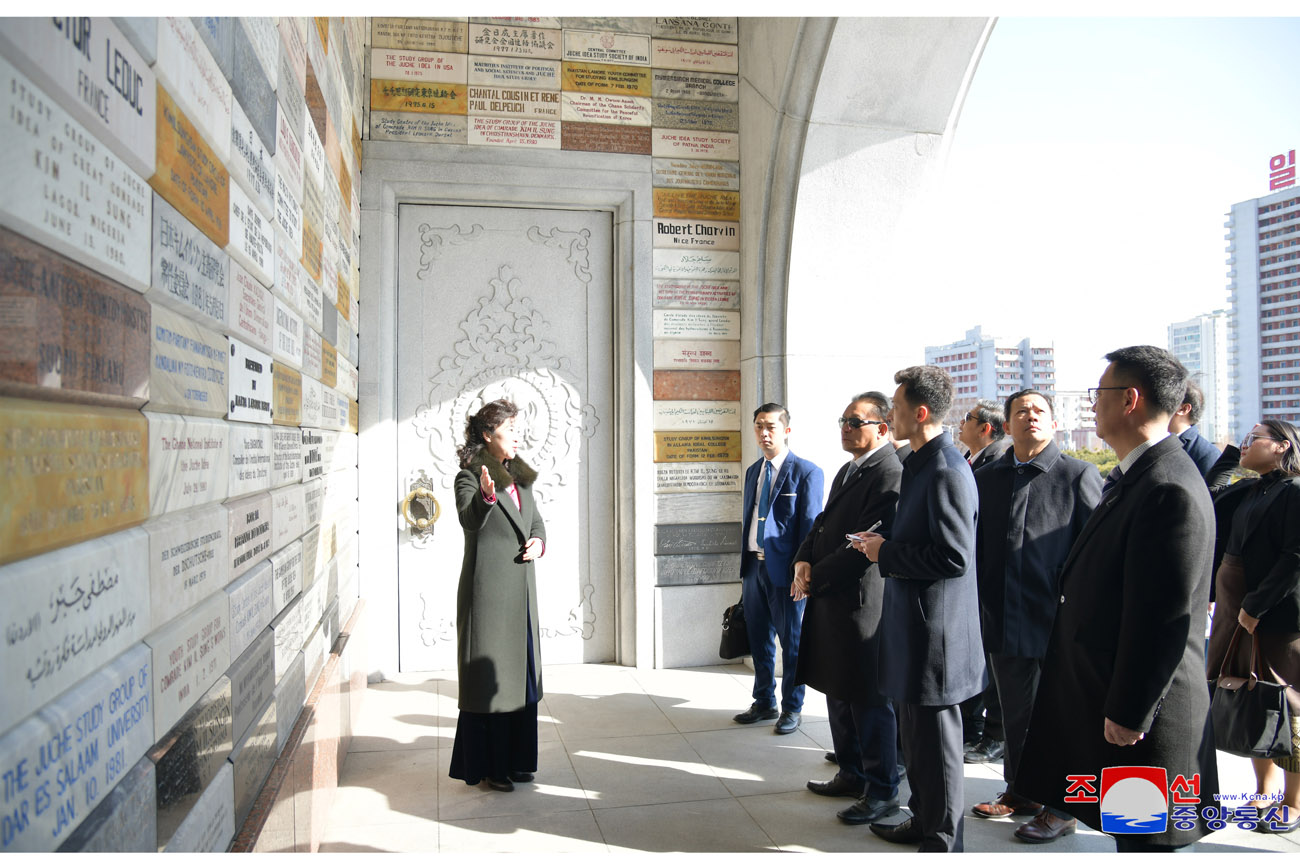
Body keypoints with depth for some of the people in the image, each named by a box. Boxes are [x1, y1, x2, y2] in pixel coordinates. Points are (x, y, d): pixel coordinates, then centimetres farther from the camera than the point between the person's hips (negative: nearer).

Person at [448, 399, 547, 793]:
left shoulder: (519, 476, 13)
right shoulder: (469, 475, -10)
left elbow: (536, 520, 20)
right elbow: (468, 520, -27)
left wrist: (538, 541, -2)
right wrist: (485, 496, -47)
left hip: (519, 587, 8)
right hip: (487, 588, -8)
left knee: (519, 672, 13)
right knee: (489, 674, -1)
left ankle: (515, 760, 25)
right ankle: (486, 766, 11)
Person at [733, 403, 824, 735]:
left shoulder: (806, 472, -8)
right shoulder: (753, 472, 14)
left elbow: (810, 527, -10)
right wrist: (745, 570, 16)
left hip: (784, 570, -7)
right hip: (755, 567, 7)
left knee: (791, 642, 6)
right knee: (759, 640, 15)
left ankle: (792, 709, 20)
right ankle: (764, 703, 29)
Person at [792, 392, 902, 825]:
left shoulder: (890, 475, -18)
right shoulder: (847, 471, 15)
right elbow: (824, 524, 18)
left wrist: (815, 578, -14)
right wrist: (804, 560, 0)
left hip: (861, 603, -10)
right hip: (831, 602, 10)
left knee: (869, 700, 1)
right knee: (838, 694, 19)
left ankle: (882, 792, 15)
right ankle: (852, 775, 34)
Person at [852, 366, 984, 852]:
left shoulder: (947, 471, -21)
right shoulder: (920, 465, 12)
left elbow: (954, 557, -26)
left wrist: (887, 553, -17)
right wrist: (884, 546, 7)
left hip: (935, 628, -10)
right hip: (914, 626, 10)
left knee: (934, 738, 3)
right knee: (914, 732, 21)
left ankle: (941, 841, 18)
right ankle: (923, 820, 37)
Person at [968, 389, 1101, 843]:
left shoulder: (1079, 475, -5)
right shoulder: (987, 477, 9)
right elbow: (975, 545, 13)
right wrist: (980, 608, 9)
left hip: (1059, 620, -4)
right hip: (1004, 620, 5)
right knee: (1015, 712, 18)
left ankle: (1061, 807, 23)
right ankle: (1019, 790, 35)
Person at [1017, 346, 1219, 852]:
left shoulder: (1169, 490, -24)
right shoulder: (1132, 476, 9)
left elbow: (1163, 619, -24)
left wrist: (1129, 713, -18)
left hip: (1138, 709, -10)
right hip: (1104, 695, 10)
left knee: (1143, 837, 5)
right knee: (1125, 827, 21)